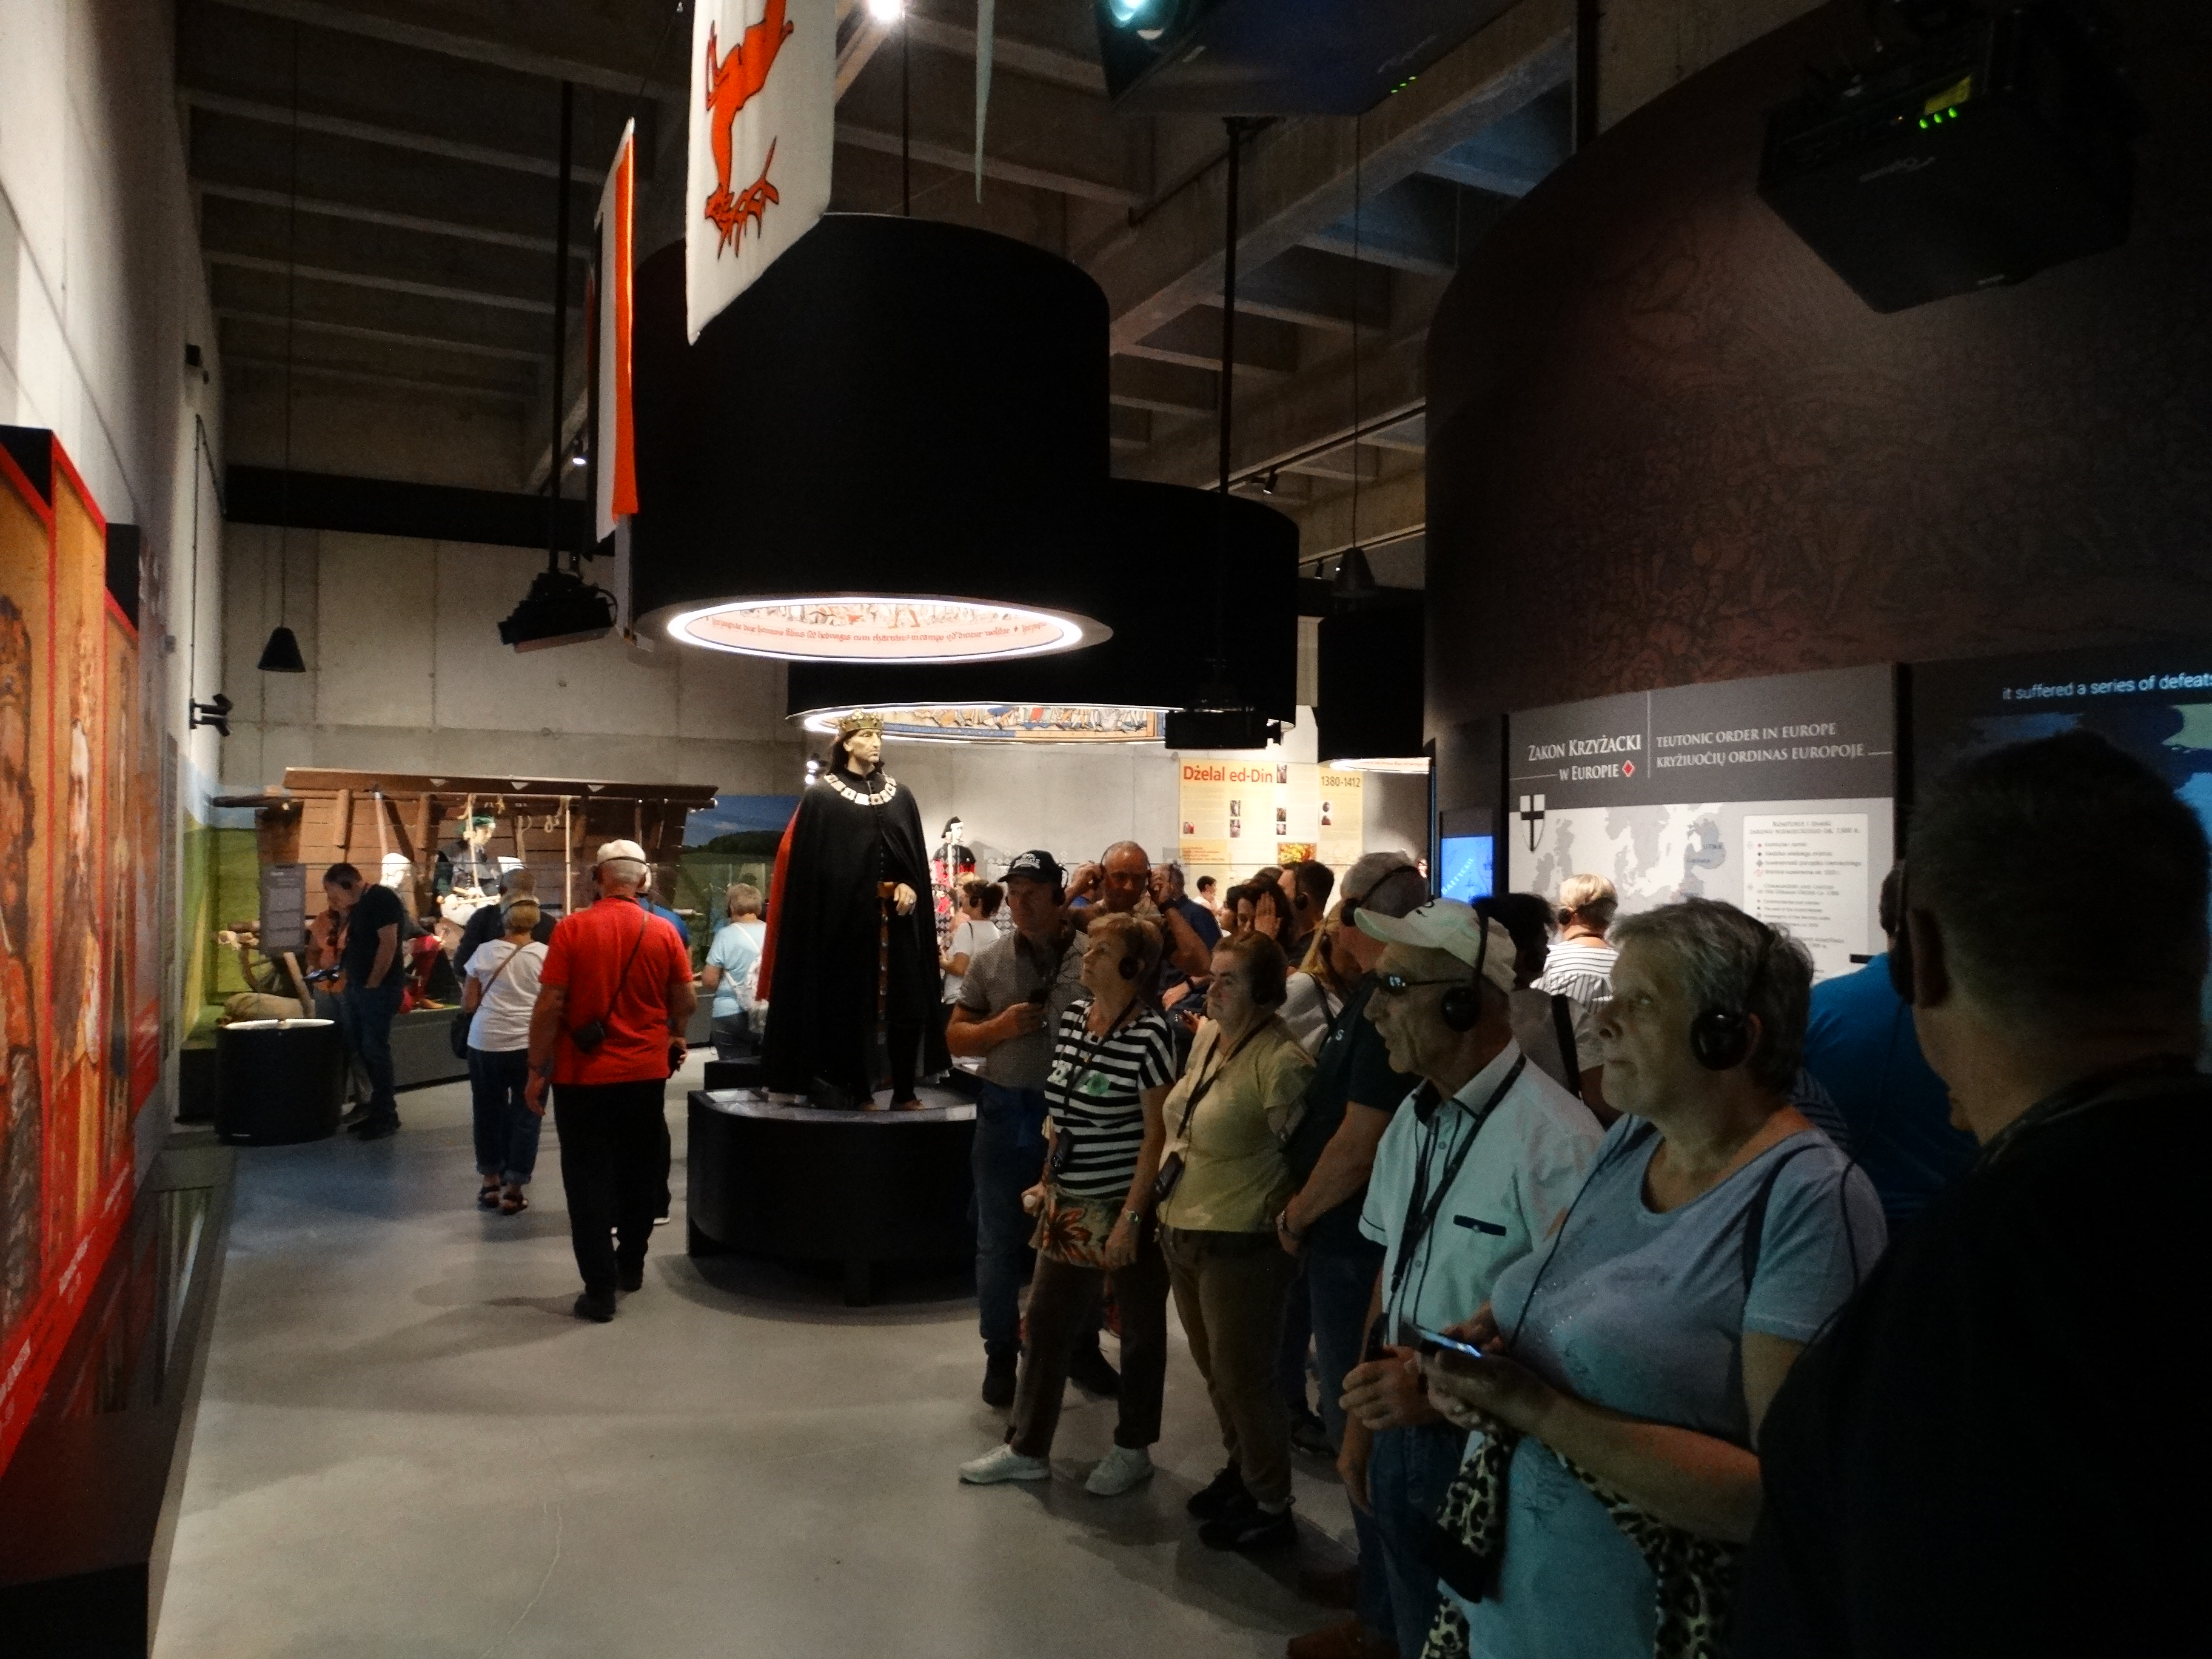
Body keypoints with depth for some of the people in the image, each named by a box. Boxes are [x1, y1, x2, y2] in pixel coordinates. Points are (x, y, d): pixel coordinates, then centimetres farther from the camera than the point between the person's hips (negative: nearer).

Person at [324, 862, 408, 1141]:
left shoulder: (381, 898, -14)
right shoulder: (357, 906, 15)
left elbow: (388, 944, -19)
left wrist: (372, 983, -16)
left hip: (379, 989, -9)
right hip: (356, 988, 9)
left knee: (375, 1050, -5)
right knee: (362, 1049, 12)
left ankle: (386, 1116, 2)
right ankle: (376, 1108, 20)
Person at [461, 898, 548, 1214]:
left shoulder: (485, 952, 3)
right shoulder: (546, 955, 0)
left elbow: (468, 1004, 6)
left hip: (485, 1042, 2)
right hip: (529, 1044, -2)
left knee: (489, 1112, 16)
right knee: (525, 1115, 6)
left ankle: (490, 1183, 25)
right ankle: (512, 1190, 7)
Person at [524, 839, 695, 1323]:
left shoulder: (572, 929, -11)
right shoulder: (663, 933, -4)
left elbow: (550, 1005, -11)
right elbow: (686, 1002, 4)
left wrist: (537, 1070, -3)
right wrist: (673, 1036, 24)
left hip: (583, 1076, -3)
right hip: (646, 1073, 3)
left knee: (589, 1178, 4)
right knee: (638, 1173, 18)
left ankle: (600, 1288, 2)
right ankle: (631, 1265, 32)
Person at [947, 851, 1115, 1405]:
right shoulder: (989, 963, 1)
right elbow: (955, 1037, 4)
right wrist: (998, 1028, -13)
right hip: (1007, 1113, 1)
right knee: (1000, 1242, 11)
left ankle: (1081, 1346, 32)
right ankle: (1001, 1354, 27)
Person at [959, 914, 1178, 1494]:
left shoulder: (1149, 1033, -17)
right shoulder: (1072, 1016, 4)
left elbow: (1158, 1134, -17)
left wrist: (1131, 1218, -19)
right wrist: (1047, 1180, 14)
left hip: (1125, 1206, -7)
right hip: (1068, 1204, 7)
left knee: (1138, 1329, 12)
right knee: (1046, 1322, 13)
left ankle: (1133, 1450, 28)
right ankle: (1026, 1448, 27)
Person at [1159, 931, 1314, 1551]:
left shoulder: (1280, 1061, -23)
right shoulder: (1207, 1034, 4)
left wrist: (1286, 1219, -10)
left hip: (1239, 1244, -8)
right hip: (1183, 1232, 9)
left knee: (1242, 1378, 6)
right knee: (1214, 1368, 22)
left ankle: (1271, 1508, 24)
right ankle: (1241, 1470, 43)